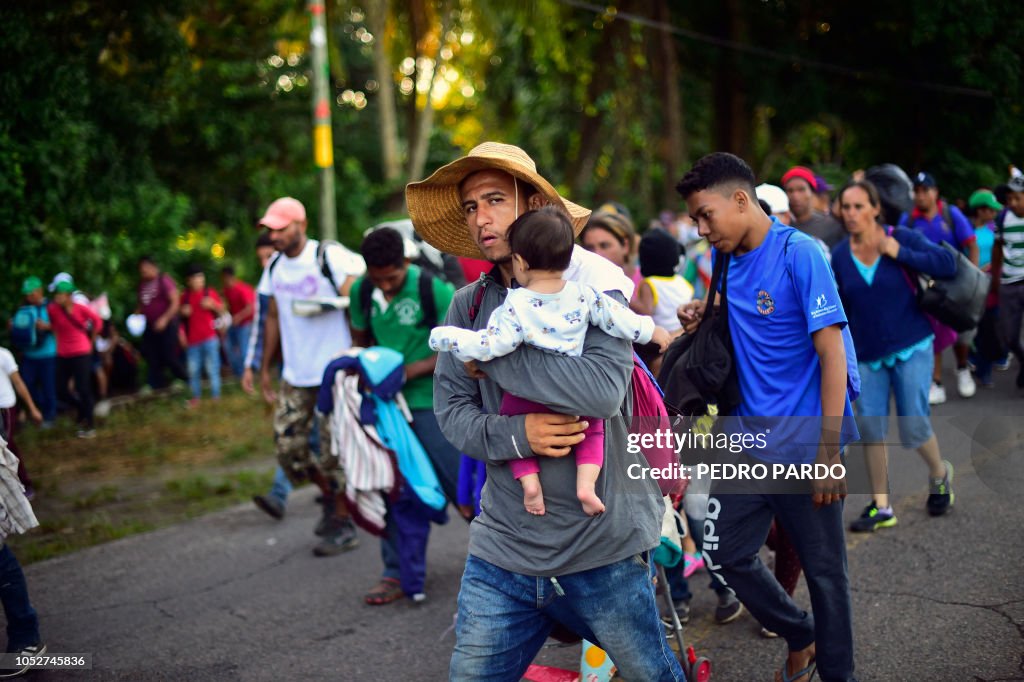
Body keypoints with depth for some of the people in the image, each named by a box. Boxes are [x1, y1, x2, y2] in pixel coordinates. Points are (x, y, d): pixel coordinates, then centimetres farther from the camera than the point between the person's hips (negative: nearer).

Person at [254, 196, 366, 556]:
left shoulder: (330, 257, -11)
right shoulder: (275, 267, 9)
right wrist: (265, 368, 17)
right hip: (295, 377, 6)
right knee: (288, 446, 4)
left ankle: (343, 524, 11)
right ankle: (330, 497, 28)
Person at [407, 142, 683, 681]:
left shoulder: (593, 284, -9)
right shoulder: (468, 304, 5)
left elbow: (603, 389, -25)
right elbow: (451, 410, 0)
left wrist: (491, 353, -18)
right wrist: (516, 434, -20)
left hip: (602, 549, -3)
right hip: (502, 550, 4)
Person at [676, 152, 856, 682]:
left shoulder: (799, 254, -14)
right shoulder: (725, 257, 6)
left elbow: (832, 355, -17)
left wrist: (829, 454, -21)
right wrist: (703, 317, 4)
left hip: (803, 448, -7)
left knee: (824, 570, 6)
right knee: (723, 556, 10)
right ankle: (800, 636, 33)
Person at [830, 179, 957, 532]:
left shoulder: (902, 238, -7)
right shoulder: (839, 256, 1)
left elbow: (948, 264, -15)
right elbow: (839, 308, 8)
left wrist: (902, 254, -20)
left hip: (910, 348, -3)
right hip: (866, 354, 3)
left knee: (913, 426, -5)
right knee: (869, 427, -3)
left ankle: (940, 474, 28)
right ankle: (880, 507, 9)